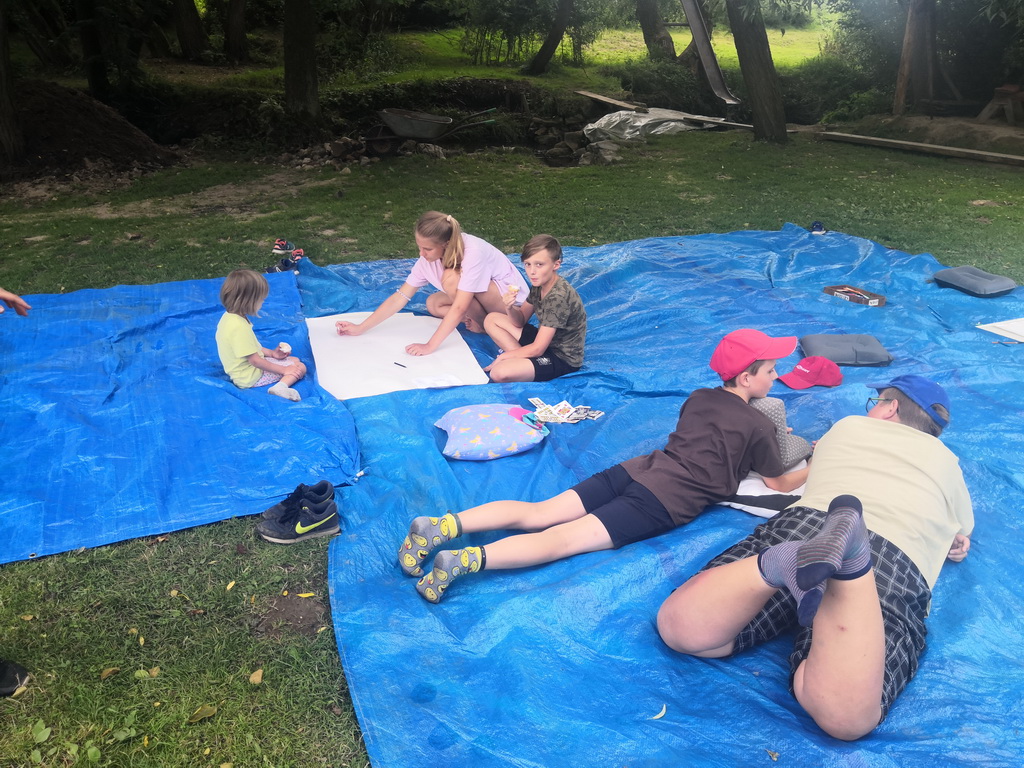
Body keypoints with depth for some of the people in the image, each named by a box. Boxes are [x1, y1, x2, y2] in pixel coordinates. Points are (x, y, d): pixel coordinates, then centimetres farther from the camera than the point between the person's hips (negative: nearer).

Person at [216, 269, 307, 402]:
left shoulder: (228, 317, 1)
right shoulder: (239, 327, -31)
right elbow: (254, 360, -26)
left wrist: (271, 353, 7)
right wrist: (284, 370, -18)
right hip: (250, 377, -10)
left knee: (295, 360, 18)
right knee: (300, 368, -8)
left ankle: (279, 386, -7)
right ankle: (282, 386, -33)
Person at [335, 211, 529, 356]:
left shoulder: (472, 253, -33)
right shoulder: (429, 256, -12)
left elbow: (459, 308, -36)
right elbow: (401, 296, -9)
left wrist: (430, 345, -37)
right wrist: (360, 328, -13)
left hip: (511, 297, -8)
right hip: (483, 299, 8)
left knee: (452, 279, -28)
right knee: (433, 304, -5)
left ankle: (485, 323, -9)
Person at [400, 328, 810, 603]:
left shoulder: (698, 397, 22)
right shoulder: (759, 426, 4)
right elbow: (780, 484, 14)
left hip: (636, 469, 6)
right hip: (667, 501, -6)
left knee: (538, 513, -5)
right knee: (563, 538, -20)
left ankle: (442, 525, -21)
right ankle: (466, 560, -39)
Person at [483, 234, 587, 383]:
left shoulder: (558, 297, -28)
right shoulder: (539, 284, -2)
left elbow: (537, 349, -25)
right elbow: (520, 321, 8)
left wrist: (502, 357, -12)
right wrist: (510, 308, -16)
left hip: (563, 359, -10)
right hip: (545, 342, 10)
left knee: (500, 372, -32)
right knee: (491, 319, 9)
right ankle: (522, 361, -2)